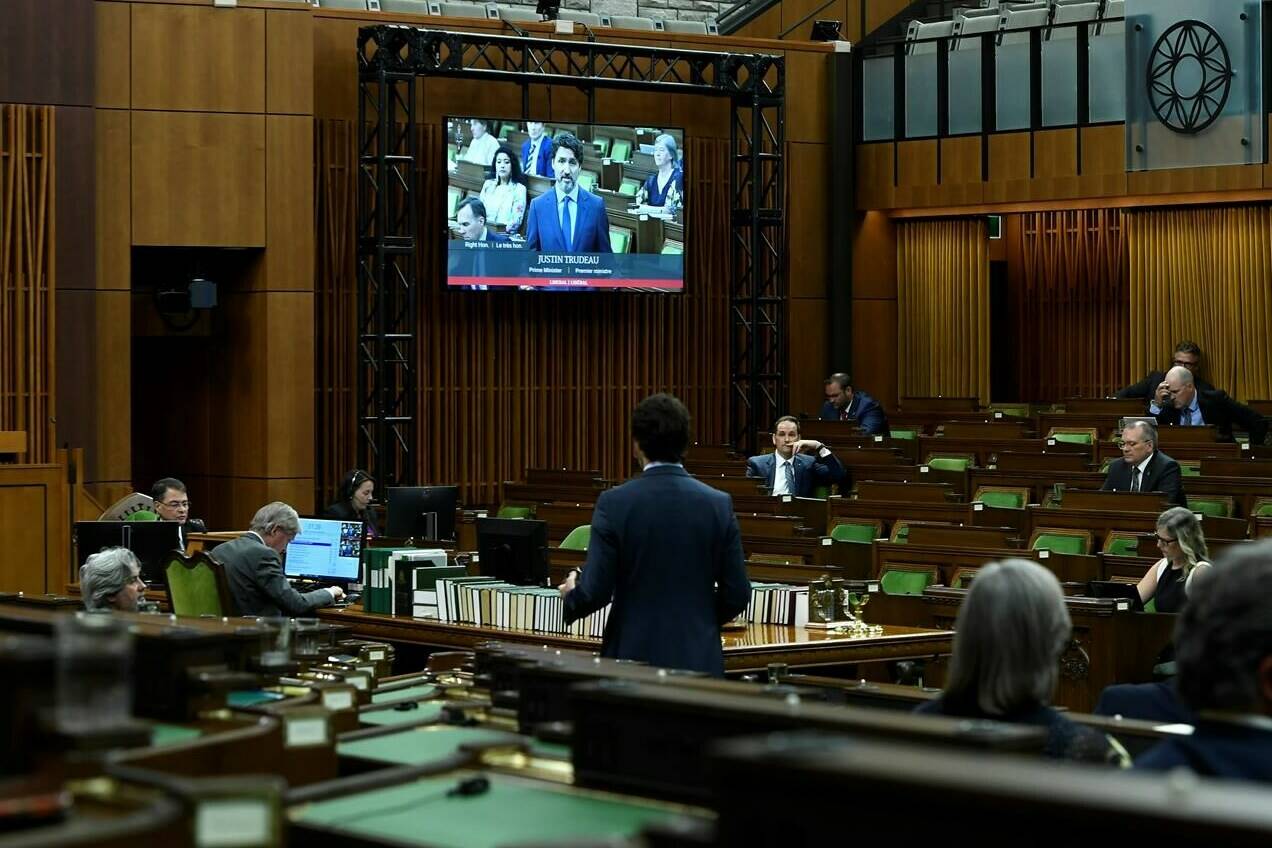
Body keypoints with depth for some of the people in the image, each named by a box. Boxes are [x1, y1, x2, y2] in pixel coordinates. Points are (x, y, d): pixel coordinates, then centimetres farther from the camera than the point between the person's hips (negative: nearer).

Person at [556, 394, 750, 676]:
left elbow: (596, 591, -9)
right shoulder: (719, 504, -2)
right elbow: (737, 596, 1)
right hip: (700, 659, 2)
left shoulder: (614, 503, -8)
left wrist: (571, 595, 13)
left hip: (635, 656, -2)